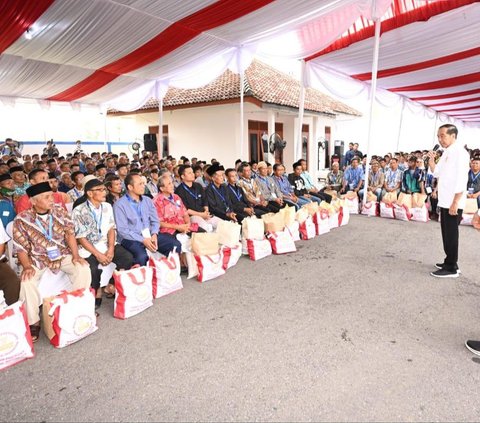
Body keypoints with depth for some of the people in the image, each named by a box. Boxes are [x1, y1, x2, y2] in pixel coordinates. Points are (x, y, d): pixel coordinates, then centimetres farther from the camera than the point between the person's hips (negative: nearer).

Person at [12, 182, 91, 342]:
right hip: (37, 259, -1)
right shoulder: (21, 220, -9)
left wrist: (76, 255, -15)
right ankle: (33, 322, -8)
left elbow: (69, 233, -3)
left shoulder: (59, 211, -2)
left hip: (63, 255, 2)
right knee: (26, 281, -28)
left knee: (83, 268, -22)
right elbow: (21, 248, -6)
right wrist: (27, 266, -22)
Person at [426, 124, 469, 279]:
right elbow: (436, 173, 20)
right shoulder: (447, 152, 14)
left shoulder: (459, 152, -13)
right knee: (447, 234, 15)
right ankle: (450, 262, 26)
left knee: (451, 235, -3)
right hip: (445, 201, 9)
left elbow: (461, 179, -20)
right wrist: (431, 160, 4)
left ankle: (451, 268, 6)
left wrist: (455, 203, -23)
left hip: (453, 203, -9)